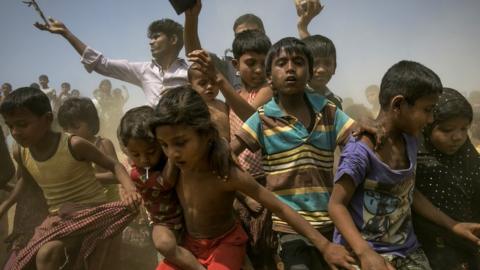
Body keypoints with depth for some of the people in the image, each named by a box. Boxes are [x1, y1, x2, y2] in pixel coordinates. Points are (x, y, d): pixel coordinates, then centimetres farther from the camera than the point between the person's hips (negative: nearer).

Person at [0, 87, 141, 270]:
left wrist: (130, 190, -29)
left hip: (90, 213, -7)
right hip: (57, 219, 7)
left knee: (47, 253, -31)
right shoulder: (20, 153, -2)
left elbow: (113, 165, -12)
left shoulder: (74, 145, -19)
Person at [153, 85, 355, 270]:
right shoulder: (175, 167, -17)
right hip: (190, 243, 5)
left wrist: (324, 245, -27)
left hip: (225, 243, -5)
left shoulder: (228, 174, -32)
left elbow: (280, 208, -27)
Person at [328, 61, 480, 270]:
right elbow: (337, 205, -19)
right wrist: (365, 253, -28)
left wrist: (452, 225, 14)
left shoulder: (409, 141, 3)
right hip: (364, 252, -7)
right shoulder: (361, 150, -22)